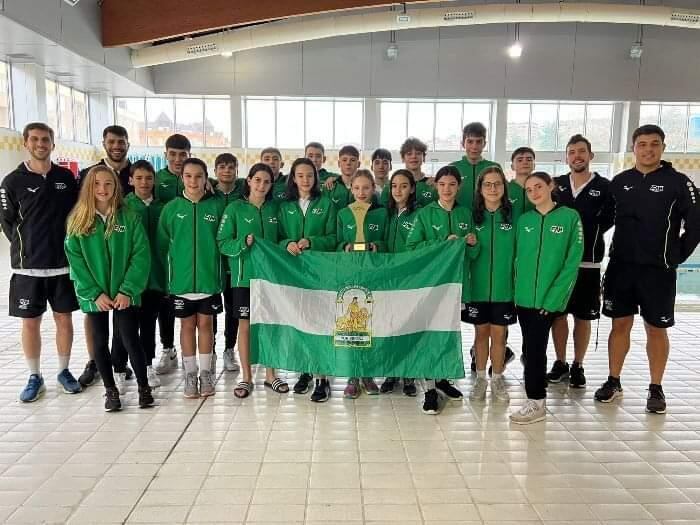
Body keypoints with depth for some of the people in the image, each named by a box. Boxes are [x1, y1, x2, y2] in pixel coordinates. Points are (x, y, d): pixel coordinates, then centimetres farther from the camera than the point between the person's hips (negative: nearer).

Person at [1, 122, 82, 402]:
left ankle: (64, 371, 25)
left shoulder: (66, 177, 3)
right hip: (28, 266, -1)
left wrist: (65, 245, 6)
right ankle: (35, 378, 21)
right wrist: (27, 248, 4)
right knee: (30, 322, 6)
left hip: (63, 264, 2)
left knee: (64, 318, 8)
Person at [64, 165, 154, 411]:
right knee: (100, 342, 11)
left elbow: (141, 256, -7)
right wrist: (94, 293, -11)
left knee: (131, 340, 1)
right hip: (94, 295, 2)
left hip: (124, 294, -2)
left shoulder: (130, 218, -4)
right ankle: (110, 390, 25)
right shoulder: (77, 221, -1)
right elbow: (75, 260, -4)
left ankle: (144, 387, 17)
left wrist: (128, 290, -14)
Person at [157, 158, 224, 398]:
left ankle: (205, 373, 21)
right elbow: (162, 243, 4)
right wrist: (167, 273, 1)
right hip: (181, 279, 1)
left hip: (209, 278, 0)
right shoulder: (172, 207, 0)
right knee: (187, 325, 10)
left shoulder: (216, 206, -2)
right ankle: (190, 374, 21)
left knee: (206, 324, 9)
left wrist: (218, 269, -2)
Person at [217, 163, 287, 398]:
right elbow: (222, 242, -6)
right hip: (245, 276, -3)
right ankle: (246, 377, 18)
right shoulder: (235, 208, -3)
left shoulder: (274, 208, 7)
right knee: (245, 325, 5)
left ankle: (270, 375, 21)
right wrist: (243, 243, -21)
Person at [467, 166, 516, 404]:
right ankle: (480, 379, 23)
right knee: (481, 332, 10)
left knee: (499, 333, 8)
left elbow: (519, 252, 0)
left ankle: (497, 380, 23)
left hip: (504, 287, -1)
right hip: (478, 286, 1)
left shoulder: (513, 216, -1)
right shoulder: (472, 216, 1)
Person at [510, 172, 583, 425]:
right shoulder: (524, 220, 9)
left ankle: (536, 402, 7)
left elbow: (572, 261, -8)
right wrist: (518, 288, 1)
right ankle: (537, 391, 26)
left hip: (549, 297, -4)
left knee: (534, 347, -4)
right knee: (531, 347, 10)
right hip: (524, 295, 4)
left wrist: (553, 297, -13)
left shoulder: (570, 217, -3)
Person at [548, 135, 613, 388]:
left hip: (587, 262, -2)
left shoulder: (604, 187, -2)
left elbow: (608, 219, -2)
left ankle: (577, 366, 21)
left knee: (583, 317, 7)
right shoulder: (556, 185, 6)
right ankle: (560, 364, 21)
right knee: (558, 313, 7)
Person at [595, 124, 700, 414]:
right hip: (620, 267, 3)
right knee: (620, 324, 9)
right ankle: (613, 382, 20)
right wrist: (615, 252, 9)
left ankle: (656, 389, 19)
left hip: (658, 270, -2)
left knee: (656, 329, 6)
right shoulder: (620, 182, 6)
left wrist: (676, 256, 0)